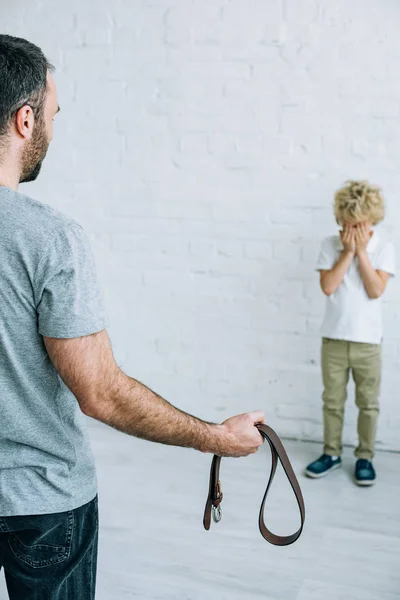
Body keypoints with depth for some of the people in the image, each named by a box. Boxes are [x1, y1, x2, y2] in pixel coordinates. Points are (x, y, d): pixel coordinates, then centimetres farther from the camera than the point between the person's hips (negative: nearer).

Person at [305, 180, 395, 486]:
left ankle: (365, 457, 24)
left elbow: (376, 290, -15)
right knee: (333, 400, 12)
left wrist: (361, 252, -16)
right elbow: (328, 286, -13)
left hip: (368, 340, -1)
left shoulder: (384, 248, -5)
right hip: (334, 338, 1)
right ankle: (332, 453, 27)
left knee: (368, 403, 9)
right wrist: (348, 252, -15)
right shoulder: (331, 245, -2)